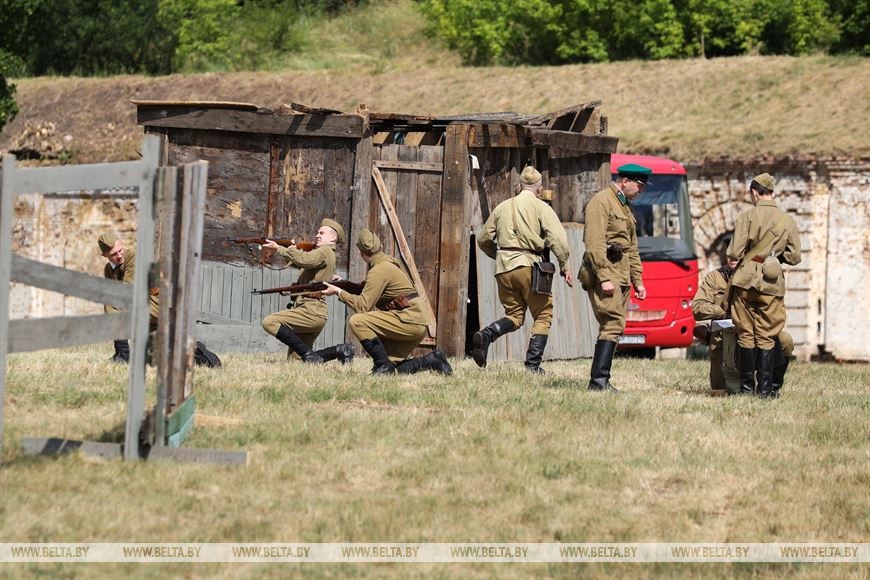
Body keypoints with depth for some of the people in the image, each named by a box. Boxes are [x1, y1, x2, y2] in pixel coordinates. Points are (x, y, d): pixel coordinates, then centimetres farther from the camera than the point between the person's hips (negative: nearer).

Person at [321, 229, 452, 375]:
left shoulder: (379, 270, -13)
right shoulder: (388, 263, 17)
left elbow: (362, 306, -17)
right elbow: (369, 293, 25)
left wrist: (339, 292, -7)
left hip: (409, 322, -10)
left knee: (357, 322, -19)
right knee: (391, 370, 8)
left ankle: (384, 364, -15)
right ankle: (432, 361, 7)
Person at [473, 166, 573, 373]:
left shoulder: (502, 207, 13)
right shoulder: (541, 208, -2)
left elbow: (483, 240, 20)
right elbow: (557, 239, -12)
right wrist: (564, 267, -3)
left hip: (504, 268, 5)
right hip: (529, 266, -5)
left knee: (514, 315, 15)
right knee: (543, 315, 8)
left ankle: (485, 335, -14)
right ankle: (533, 364, -1)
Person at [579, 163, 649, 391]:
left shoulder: (625, 208, 22)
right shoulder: (601, 203, -9)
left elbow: (632, 248, 27)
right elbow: (595, 243, -18)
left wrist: (638, 281, 22)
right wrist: (604, 278, -23)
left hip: (621, 276, 10)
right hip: (605, 272, -10)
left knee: (612, 327, 6)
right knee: (613, 324, -17)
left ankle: (598, 381, 7)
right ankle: (599, 379, -21)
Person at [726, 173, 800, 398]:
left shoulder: (746, 217, -6)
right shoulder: (788, 221, 2)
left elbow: (734, 253, -11)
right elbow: (794, 257, 4)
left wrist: (736, 255, 13)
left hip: (745, 280, -2)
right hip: (772, 284, 2)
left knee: (745, 335, 6)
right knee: (766, 337, 5)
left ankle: (747, 386, 7)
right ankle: (765, 388, 2)